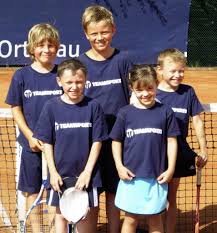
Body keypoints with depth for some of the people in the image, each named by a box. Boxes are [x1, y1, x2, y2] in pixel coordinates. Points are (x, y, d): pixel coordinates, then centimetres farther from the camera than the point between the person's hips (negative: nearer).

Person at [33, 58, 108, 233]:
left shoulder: (93, 107, -6)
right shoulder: (51, 107, -4)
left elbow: (97, 141, -4)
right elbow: (47, 142, 0)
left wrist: (87, 171, -9)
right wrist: (53, 172, -6)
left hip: (86, 173, -1)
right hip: (60, 174, 1)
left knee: (87, 214, 8)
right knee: (61, 214, 12)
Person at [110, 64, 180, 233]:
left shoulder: (165, 112, -2)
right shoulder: (125, 113, -1)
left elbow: (171, 141, 2)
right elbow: (116, 141, 6)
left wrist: (171, 169, -3)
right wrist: (119, 166, -3)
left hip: (157, 177, 0)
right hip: (131, 176, 0)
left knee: (155, 218, 12)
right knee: (131, 218, 8)